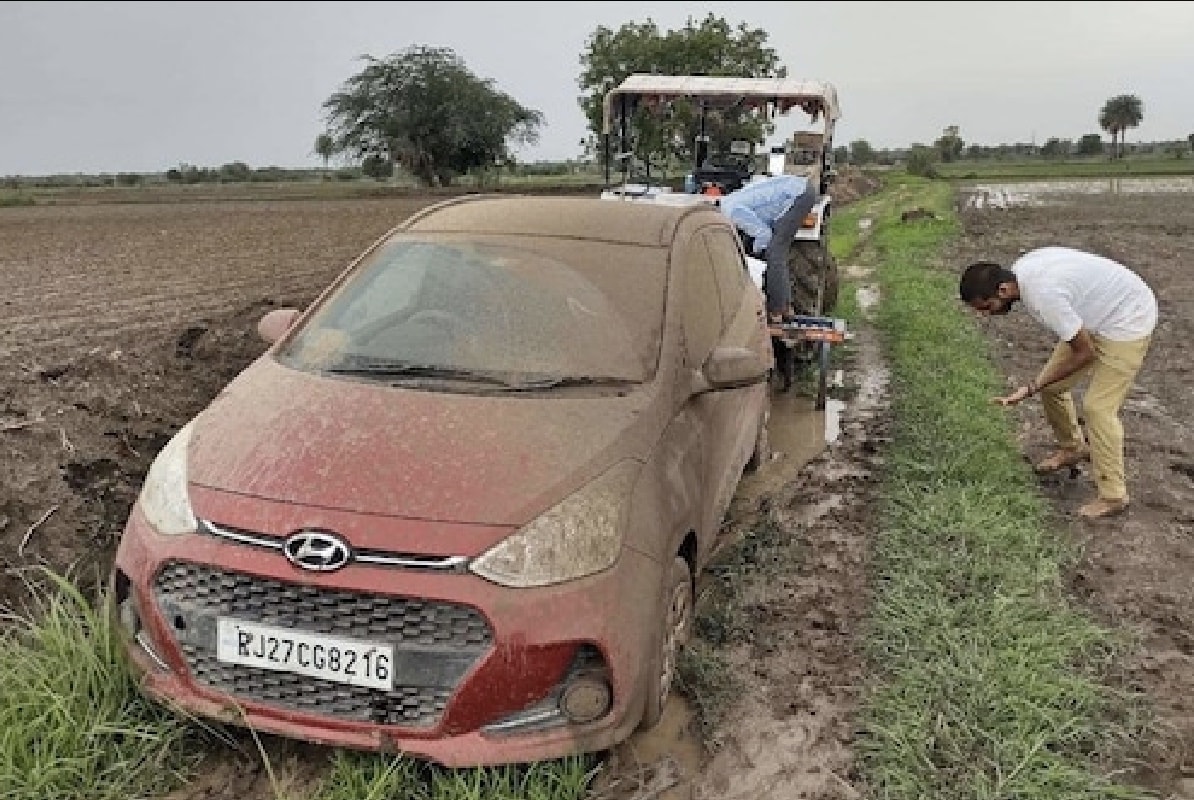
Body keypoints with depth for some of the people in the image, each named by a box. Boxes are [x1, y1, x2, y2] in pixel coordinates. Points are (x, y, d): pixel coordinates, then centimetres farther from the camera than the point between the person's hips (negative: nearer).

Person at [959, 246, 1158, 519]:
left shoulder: (1043, 295, -36)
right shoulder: (1018, 271, -9)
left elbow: (1085, 353, -26)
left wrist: (1032, 387, -22)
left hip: (1128, 321, -9)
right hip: (1095, 315, 9)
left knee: (1097, 407, -11)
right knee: (1051, 386, 9)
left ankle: (1112, 496, 1)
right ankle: (1073, 448, 33)